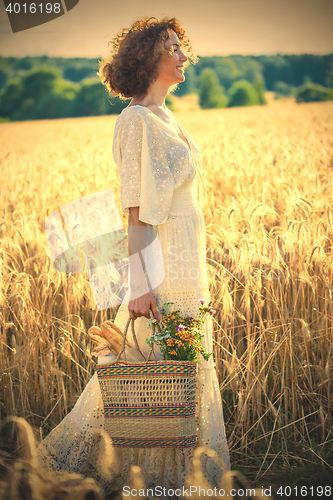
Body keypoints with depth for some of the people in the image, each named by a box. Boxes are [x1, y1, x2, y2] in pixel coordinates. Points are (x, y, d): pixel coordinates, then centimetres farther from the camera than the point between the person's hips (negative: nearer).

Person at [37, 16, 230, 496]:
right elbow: (135, 209, -18)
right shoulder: (136, 122, -14)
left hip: (184, 262, 9)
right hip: (160, 265, -9)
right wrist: (139, 284, -21)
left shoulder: (166, 119, 14)